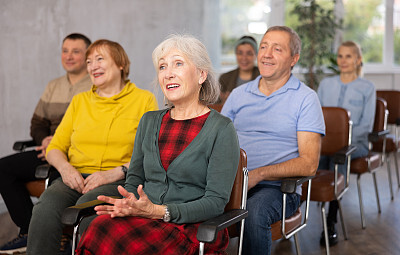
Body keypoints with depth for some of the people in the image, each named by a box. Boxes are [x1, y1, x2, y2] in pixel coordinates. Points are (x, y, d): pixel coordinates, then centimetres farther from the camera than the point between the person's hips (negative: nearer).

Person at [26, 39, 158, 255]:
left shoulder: (144, 100, 9)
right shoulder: (79, 101, 22)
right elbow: (55, 147, 21)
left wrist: (115, 173, -13)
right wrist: (64, 167, -3)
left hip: (120, 181, -3)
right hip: (75, 178, 3)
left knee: (87, 205, -36)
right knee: (46, 207, -30)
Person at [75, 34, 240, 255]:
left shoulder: (221, 129, -2)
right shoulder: (149, 121, 17)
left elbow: (216, 201, -8)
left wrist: (158, 211, -19)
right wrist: (128, 202, -7)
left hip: (191, 227, -5)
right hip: (142, 219, 5)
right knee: (99, 230, -29)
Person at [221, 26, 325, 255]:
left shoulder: (306, 98, 2)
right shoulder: (239, 95, 17)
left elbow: (309, 164, -6)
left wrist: (258, 174, -17)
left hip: (277, 187, -3)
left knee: (254, 212, -36)